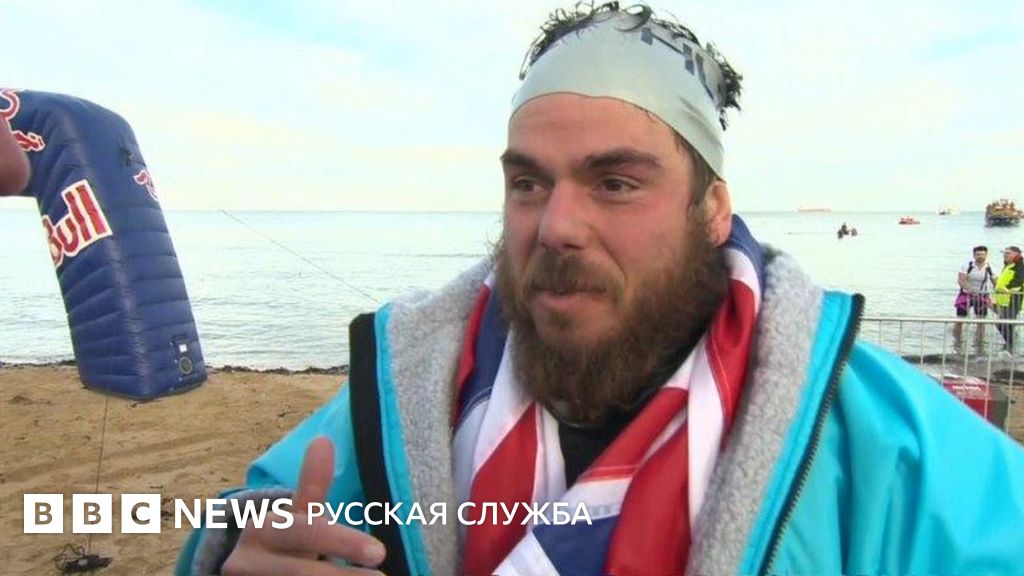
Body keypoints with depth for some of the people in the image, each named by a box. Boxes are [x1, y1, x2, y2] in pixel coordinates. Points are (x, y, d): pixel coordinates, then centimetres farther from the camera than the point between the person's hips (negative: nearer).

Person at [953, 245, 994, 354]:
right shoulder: (967, 265, -9)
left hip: (982, 296, 2)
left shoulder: (989, 268, -3)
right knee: (959, 320, 0)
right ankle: (957, 344, 19)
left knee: (981, 322, -2)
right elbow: (960, 281, -16)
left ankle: (979, 347, 8)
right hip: (966, 295, -1)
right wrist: (970, 291, -31)